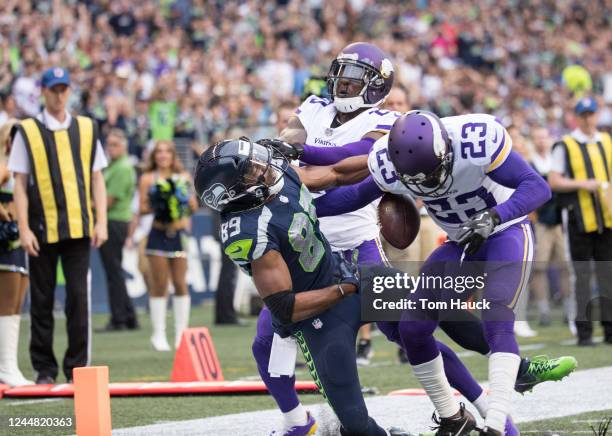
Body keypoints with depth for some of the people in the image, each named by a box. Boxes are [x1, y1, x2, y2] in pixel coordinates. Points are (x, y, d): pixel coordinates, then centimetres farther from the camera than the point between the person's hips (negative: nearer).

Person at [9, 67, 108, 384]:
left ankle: (77, 367, 1)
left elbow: (96, 180, 11)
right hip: (42, 230, -1)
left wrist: (101, 222, 3)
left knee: (79, 297, -5)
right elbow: (20, 184, 0)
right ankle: (44, 369, 11)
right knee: (42, 300, 4)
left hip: (78, 228, 1)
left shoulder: (86, 129, 9)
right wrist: (23, 229, -7)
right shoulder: (27, 132, 2)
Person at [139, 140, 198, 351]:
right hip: (158, 235, -2)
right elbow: (142, 208, 1)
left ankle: (181, 332, 8)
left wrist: (188, 201, -9)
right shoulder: (148, 179, 3)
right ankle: (159, 333, 4)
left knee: (180, 283, 1)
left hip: (179, 235, 2)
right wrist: (155, 208, -18)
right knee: (159, 284, -2)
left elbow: (193, 206, 12)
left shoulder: (183, 177, 9)